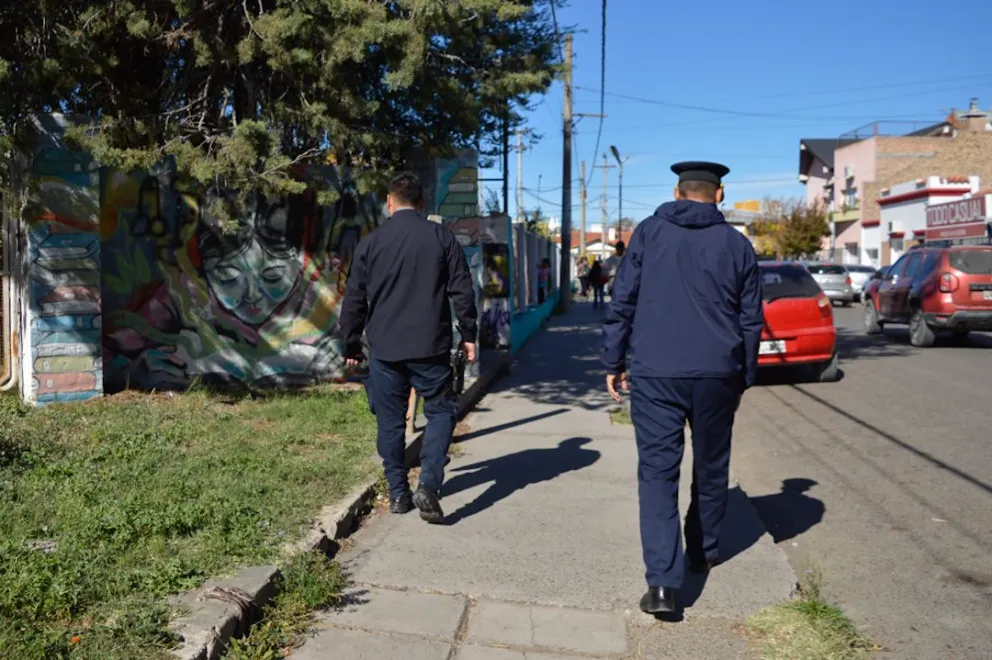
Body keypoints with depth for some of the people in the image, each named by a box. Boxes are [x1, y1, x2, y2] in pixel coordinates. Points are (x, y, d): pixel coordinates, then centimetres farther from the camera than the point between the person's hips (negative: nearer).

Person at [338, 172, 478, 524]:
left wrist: (350, 346, 15)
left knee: (391, 420, 12)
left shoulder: (371, 242, 3)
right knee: (441, 410, 10)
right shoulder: (441, 236, 0)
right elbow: (462, 290, -2)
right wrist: (468, 334, 7)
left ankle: (398, 493, 17)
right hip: (430, 346, -1)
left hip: (384, 349, 2)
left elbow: (354, 300, 6)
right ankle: (428, 485, -6)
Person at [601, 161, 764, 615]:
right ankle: (703, 552, 35)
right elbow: (751, 321, 9)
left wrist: (613, 362, 8)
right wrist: (744, 377, 18)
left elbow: (622, 303, 0)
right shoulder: (737, 244, 7)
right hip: (717, 374, 2)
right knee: (710, 467, 19)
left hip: (655, 373, -2)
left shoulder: (648, 233, 3)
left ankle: (662, 583, -9)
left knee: (657, 471, -1)